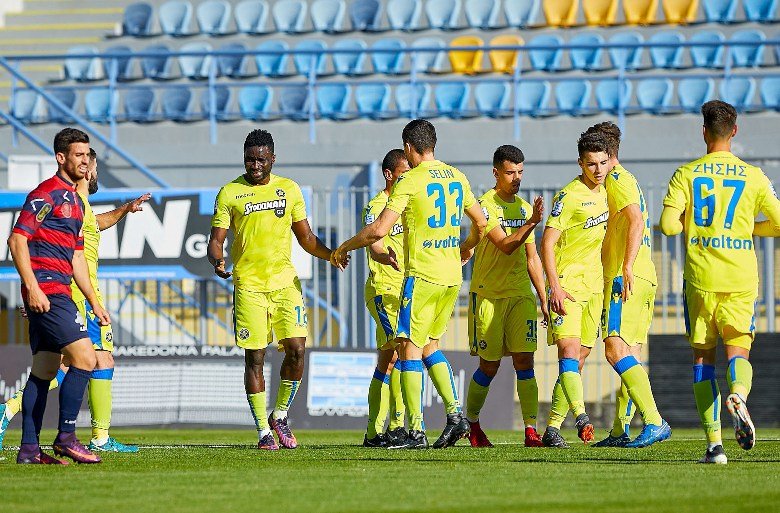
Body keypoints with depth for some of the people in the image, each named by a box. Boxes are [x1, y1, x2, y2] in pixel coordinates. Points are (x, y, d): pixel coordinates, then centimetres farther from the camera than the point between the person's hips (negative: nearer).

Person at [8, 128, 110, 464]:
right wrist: (33, 287, -21)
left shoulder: (75, 201, 22)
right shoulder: (46, 194, -8)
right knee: (84, 358, -14)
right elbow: (17, 239, -14)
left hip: (56, 294, 10)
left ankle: (29, 448, 9)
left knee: (44, 370, 8)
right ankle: (66, 437, -11)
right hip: (45, 290, -10)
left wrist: (94, 302, 24)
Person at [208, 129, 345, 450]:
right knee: (254, 357, -3)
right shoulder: (229, 193, 1)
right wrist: (217, 260, -22)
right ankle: (263, 431, 6)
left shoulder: (289, 189, 9)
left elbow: (306, 237, 15)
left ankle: (280, 415, 14)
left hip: (285, 281, 2)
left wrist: (330, 254, -3)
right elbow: (216, 240, 0)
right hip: (248, 285, -2)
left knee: (296, 349, -8)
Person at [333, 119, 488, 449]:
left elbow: (378, 230, -15)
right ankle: (455, 413, 4)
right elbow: (481, 223, 20)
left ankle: (416, 432, -9)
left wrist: (344, 248, 0)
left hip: (422, 276, -7)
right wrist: (465, 249, 39)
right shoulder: (456, 177, 11)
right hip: (452, 277, 7)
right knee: (429, 347, 18)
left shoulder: (410, 181, -10)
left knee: (410, 349, -3)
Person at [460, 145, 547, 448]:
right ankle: (471, 423, 22)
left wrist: (544, 298, 17)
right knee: (489, 366, 1)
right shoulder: (485, 205, -7)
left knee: (524, 361, -7)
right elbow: (505, 246, -19)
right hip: (488, 295, -5)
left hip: (521, 295, 5)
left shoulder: (524, 207, 13)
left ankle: (531, 430, -12)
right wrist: (531, 222, -31)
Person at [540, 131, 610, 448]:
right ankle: (581, 418, -33)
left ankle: (553, 428, 9)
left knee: (577, 359, 6)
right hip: (567, 283, -7)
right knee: (569, 349, -19)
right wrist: (555, 287, -22)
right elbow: (547, 243, -13)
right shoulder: (569, 196, -10)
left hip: (594, 286, 7)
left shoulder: (604, 192, 12)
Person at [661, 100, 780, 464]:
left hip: (700, 277, 0)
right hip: (741, 278, 0)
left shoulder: (686, 174, 0)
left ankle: (714, 443, -1)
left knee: (703, 356, 7)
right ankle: (738, 395, -33)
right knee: (738, 349, 5)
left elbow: (668, 225, -9)